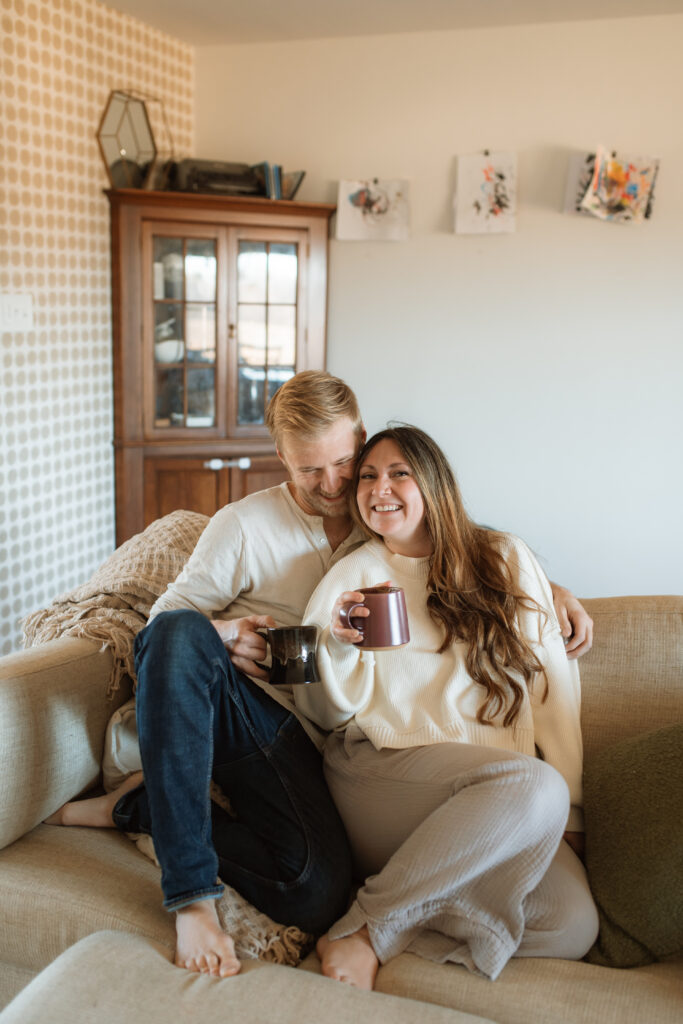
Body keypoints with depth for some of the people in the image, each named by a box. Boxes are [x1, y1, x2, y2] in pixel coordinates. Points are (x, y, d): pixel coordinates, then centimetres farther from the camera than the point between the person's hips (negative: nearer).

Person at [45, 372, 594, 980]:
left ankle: (143, 806, -7)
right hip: (221, 701, -1)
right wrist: (218, 635, -17)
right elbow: (169, 612, 6)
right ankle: (192, 893, -31)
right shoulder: (244, 524, 5)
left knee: (319, 893, -28)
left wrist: (552, 591, 7)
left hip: (298, 732, 2)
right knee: (180, 633, -38)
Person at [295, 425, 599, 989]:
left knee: (572, 924, -23)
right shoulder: (353, 573, 8)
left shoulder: (507, 560, 11)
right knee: (535, 786, -32)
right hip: (378, 768, -2)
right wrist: (338, 645, -14)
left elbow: (554, 684, 8)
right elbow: (329, 712, 7)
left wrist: (568, 810, 1)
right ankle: (366, 931, -19)